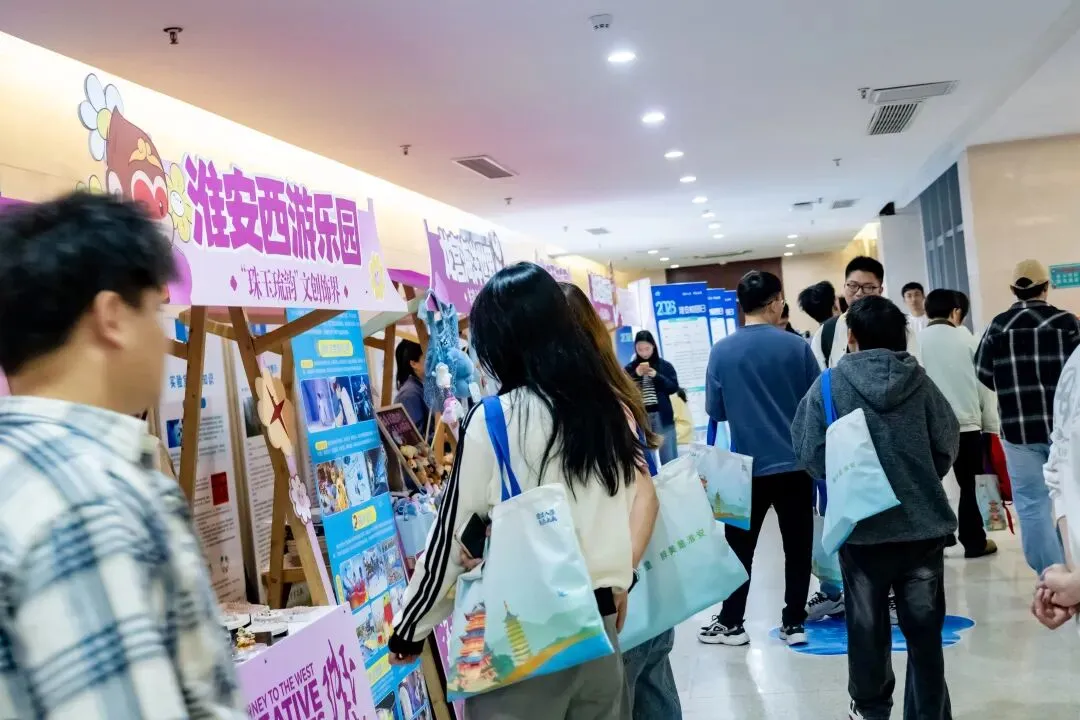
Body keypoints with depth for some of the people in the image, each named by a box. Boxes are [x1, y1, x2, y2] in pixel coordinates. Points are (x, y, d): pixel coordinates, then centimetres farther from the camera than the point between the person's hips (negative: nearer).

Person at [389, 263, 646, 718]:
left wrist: (409, 631, 2)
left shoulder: (493, 419, -13)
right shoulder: (609, 407, 4)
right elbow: (627, 510, 12)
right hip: (600, 617, 6)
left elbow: (454, 534, -9)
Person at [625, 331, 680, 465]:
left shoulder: (665, 365, 4)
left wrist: (656, 376, -13)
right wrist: (636, 375, -14)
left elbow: (674, 387, 0)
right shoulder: (630, 368, 6)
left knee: (669, 458, 1)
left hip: (661, 416, -1)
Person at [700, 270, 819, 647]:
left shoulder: (721, 351, -7)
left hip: (748, 466, 0)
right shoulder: (796, 346, -7)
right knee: (797, 547, 11)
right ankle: (794, 623, 18)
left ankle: (731, 623, 19)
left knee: (740, 548, 11)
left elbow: (715, 411, 0)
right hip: (795, 463, 0)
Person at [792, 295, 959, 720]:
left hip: (861, 525, -1)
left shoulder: (830, 385, -6)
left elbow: (811, 453, -7)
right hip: (923, 523, 1)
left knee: (867, 626, 15)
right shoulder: (920, 381, -2)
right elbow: (948, 445, 2)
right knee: (924, 628, 11)